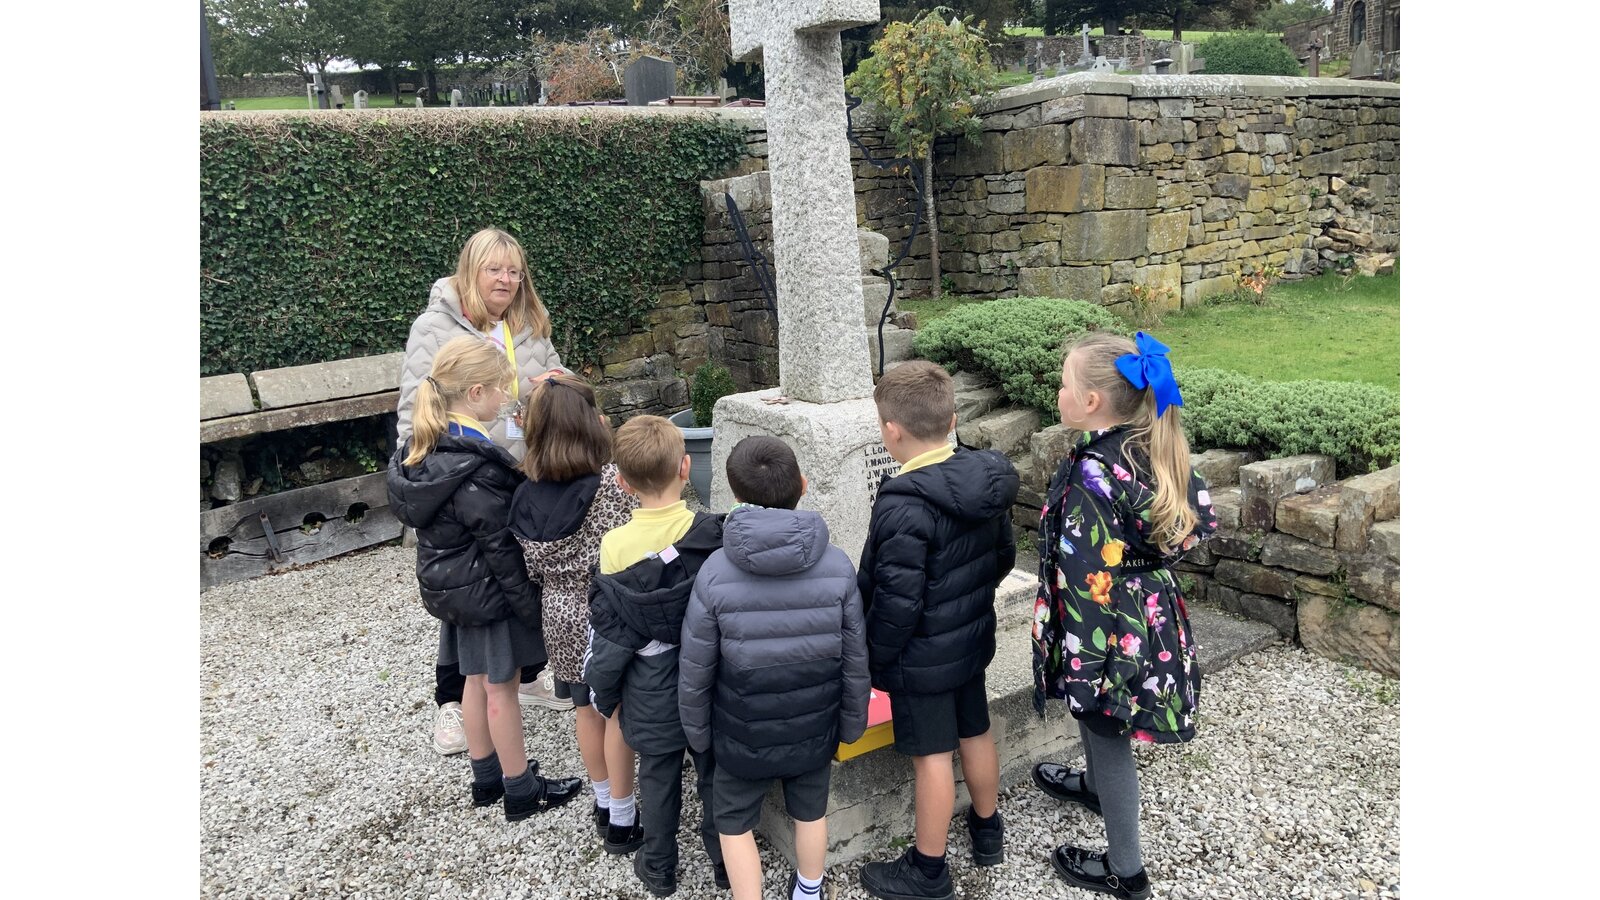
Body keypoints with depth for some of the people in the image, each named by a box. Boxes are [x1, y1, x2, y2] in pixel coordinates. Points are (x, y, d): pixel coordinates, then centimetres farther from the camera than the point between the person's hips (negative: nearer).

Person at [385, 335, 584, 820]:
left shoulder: (424, 449, 0)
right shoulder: (475, 466, -28)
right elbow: (500, 546, -24)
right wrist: (530, 604, -16)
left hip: (447, 582, 8)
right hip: (487, 589, -8)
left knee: (476, 681, 20)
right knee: (501, 687, 6)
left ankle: (486, 778, 36)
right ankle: (522, 790, 21)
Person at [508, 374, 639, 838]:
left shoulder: (528, 492, -6)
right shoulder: (611, 482, -23)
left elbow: (533, 566, 2)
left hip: (561, 618, 5)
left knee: (588, 709, 21)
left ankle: (603, 801, 37)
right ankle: (621, 816, 22)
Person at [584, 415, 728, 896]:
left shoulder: (615, 546, -19)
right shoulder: (715, 534, -18)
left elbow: (607, 629, -11)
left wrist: (604, 692, 3)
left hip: (651, 695, 0)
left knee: (658, 780, 18)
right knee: (714, 775, 19)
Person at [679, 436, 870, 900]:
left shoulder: (716, 572, -21)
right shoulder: (837, 566, -16)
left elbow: (695, 669, -12)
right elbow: (855, 659, -7)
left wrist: (698, 733, 4)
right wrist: (851, 724, 9)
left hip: (743, 732, -2)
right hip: (814, 726, 3)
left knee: (734, 821, 22)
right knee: (810, 811, 27)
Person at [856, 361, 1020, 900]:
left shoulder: (904, 505, -29)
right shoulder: (985, 481, -5)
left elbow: (897, 603, -26)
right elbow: (1004, 556, 8)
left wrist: (873, 659, -12)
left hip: (921, 658, -8)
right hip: (973, 641, 8)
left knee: (933, 756, 6)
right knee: (976, 733, 23)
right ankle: (988, 831, 45)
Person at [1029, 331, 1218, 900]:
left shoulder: (1093, 476, -30)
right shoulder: (1154, 451, -6)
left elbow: (1090, 581, -27)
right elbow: (1201, 518, 5)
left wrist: (1083, 666, -20)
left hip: (1111, 632, -8)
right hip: (1150, 616, 8)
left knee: (1105, 733, 12)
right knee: (1099, 726, 32)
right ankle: (1095, 786, 60)